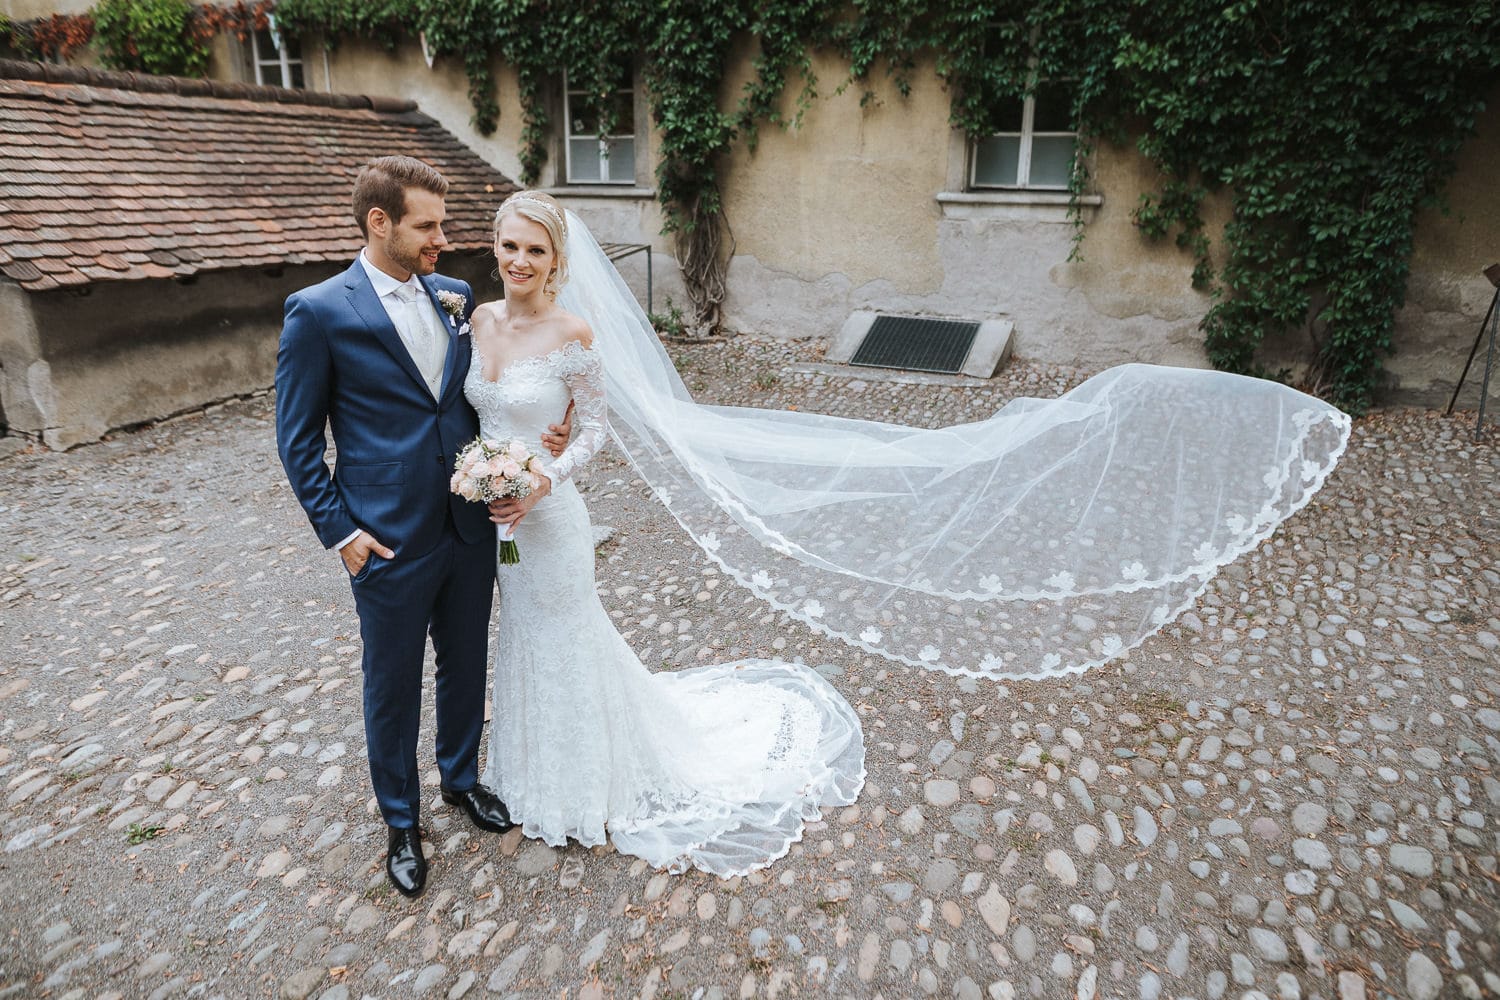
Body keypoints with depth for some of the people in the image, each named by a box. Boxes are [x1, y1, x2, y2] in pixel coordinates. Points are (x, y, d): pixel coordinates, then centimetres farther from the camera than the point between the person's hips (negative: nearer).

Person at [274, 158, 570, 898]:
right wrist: (339, 530, -10)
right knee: (393, 688, 14)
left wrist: (540, 429, -4)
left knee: (465, 666, 20)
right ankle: (401, 820, 36)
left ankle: (460, 778, 45)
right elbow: (297, 440, -5)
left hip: (471, 528, 5)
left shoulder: (456, 297, 4)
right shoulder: (318, 313, -10)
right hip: (390, 542, -4)